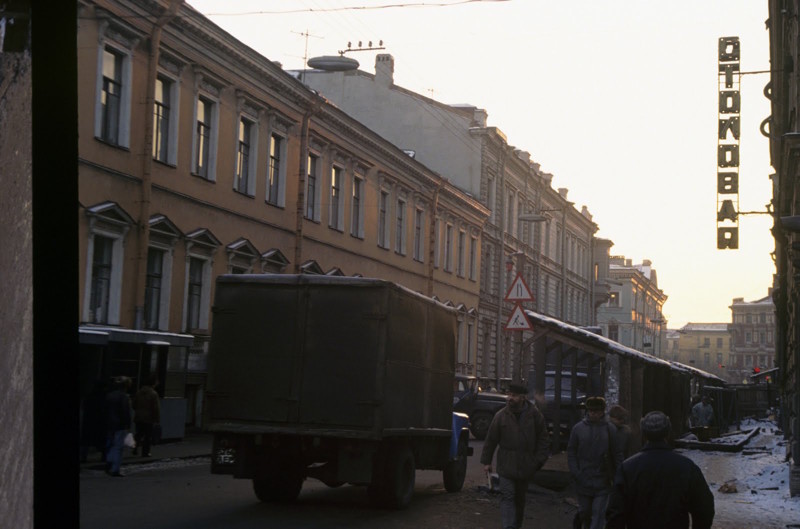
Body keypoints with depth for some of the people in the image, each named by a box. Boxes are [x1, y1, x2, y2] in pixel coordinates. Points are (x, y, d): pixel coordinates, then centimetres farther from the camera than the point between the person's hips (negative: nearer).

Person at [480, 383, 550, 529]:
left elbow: (543, 439, 5)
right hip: (506, 466, -1)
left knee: (520, 498, 15)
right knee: (507, 497, -11)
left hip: (525, 466, 1)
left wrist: (539, 460, -2)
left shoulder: (534, 415, -1)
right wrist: (486, 461, 4)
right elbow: (491, 439, 4)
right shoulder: (501, 415, -2)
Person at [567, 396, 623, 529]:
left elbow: (617, 454, 2)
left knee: (598, 514, -6)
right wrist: (575, 472, -6)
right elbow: (571, 452, 5)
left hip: (602, 483, -2)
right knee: (585, 512, 13)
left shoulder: (610, 429, 1)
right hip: (583, 482, 2)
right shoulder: (578, 428, 2)